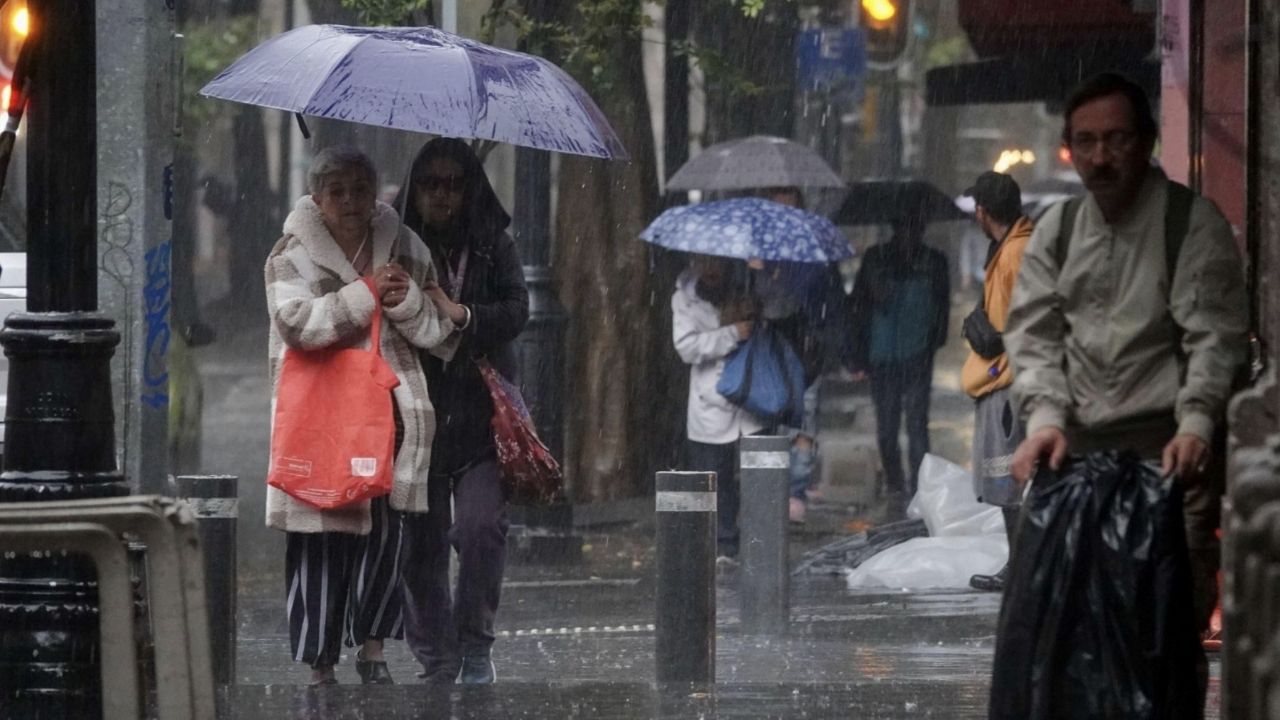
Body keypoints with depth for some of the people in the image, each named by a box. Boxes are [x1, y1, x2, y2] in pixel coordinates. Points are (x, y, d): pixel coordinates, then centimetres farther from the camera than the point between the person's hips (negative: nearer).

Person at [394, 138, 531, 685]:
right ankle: (437, 662, 12)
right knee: (421, 543, 2)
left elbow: (517, 310, -3)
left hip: (481, 414, -1)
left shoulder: (494, 247, 7)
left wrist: (460, 315, -17)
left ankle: (476, 648, -1)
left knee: (481, 527, -16)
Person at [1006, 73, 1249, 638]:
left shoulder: (1193, 223, -1)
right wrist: (1044, 418, -10)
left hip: (1169, 447, -4)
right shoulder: (1056, 232, 14)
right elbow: (1034, 336, 8)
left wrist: (1194, 426, -23)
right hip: (1077, 445, 4)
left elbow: (1216, 337, -8)